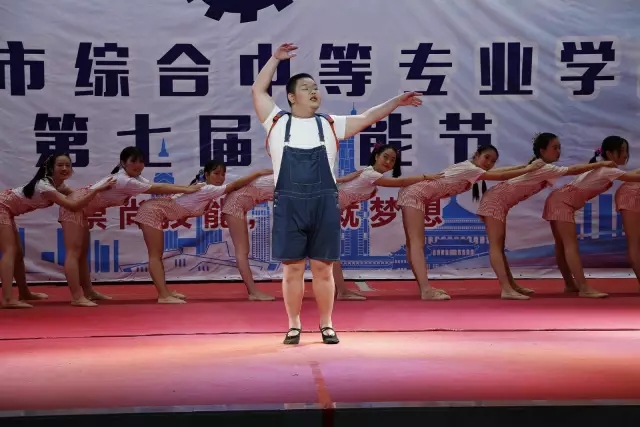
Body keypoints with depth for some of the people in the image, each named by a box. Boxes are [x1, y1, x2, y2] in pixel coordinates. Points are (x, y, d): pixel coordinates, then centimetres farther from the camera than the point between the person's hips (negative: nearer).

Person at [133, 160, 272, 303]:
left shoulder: (208, 193, 8)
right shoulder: (207, 190, -22)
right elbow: (235, 185, -25)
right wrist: (258, 173, -25)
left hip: (156, 211, 10)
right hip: (153, 210, -10)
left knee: (157, 255, 12)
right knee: (155, 255, -10)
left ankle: (164, 293, 17)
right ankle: (164, 296, -13)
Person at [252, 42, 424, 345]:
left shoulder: (330, 125, 12)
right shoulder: (278, 122, 8)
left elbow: (367, 118, 8)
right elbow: (258, 91, 6)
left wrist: (397, 101, -1)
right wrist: (276, 58, 9)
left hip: (324, 203, 1)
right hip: (289, 204, -1)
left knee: (323, 268, 5)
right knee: (292, 268, 4)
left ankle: (326, 325, 17)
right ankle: (294, 326, 15)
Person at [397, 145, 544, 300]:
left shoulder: (470, 170, 16)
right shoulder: (469, 169, -13)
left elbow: (499, 172, 20)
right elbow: (501, 176, -14)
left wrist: (526, 166, 18)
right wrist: (528, 169, -10)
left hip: (413, 194, 10)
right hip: (415, 194, -10)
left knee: (414, 243, 8)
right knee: (416, 243, -17)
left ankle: (425, 288, 10)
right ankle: (426, 290, -26)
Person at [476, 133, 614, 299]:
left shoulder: (543, 169, 13)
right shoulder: (542, 168, -18)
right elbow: (572, 170, -23)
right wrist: (601, 164, -19)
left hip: (499, 202, 10)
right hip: (495, 201, -10)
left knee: (498, 246, 11)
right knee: (496, 246, -15)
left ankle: (512, 285, 14)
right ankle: (507, 289, -23)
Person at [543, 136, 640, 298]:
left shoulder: (603, 169, 13)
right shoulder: (608, 171, -17)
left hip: (559, 200, 10)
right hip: (562, 202, -10)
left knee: (563, 245, 14)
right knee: (571, 244, -15)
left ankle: (570, 284, 20)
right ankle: (584, 288, -21)